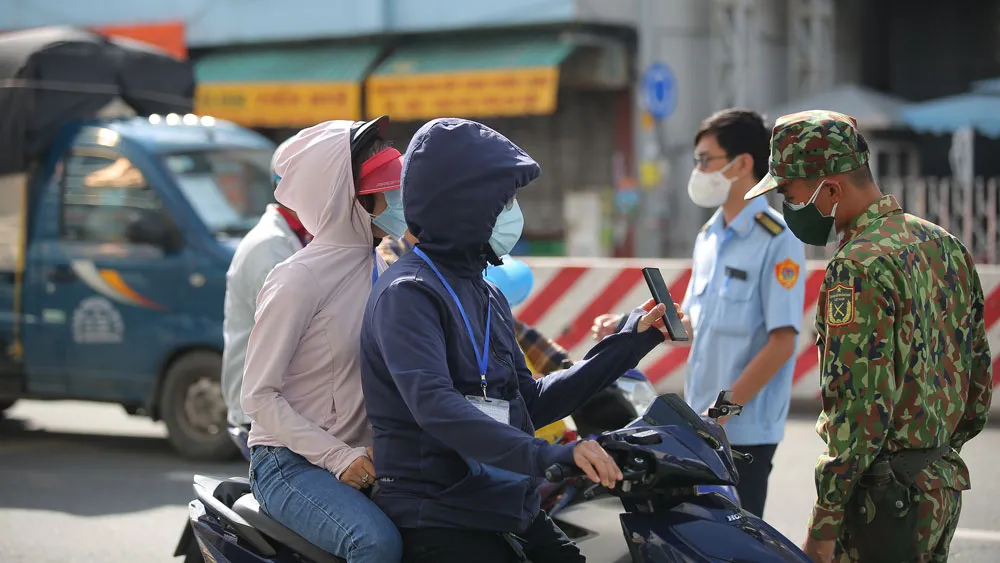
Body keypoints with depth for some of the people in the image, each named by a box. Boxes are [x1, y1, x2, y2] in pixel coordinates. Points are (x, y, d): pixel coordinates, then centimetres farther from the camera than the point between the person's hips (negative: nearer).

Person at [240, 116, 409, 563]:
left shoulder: (383, 269, 8)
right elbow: (258, 395, -13)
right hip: (290, 462, -7)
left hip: (362, 457, 7)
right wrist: (338, 458, -21)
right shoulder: (299, 279, -14)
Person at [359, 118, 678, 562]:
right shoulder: (408, 293, -12)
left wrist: (628, 344, 16)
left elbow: (530, 405, 19)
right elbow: (434, 405, -27)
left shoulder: (486, 296, 17)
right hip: (439, 522, -9)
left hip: (510, 516, 9)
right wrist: (548, 455, -35)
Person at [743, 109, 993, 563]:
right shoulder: (946, 245, 10)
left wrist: (824, 524, -18)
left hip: (884, 493, -9)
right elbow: (979, 377, 15)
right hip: (945, 484, 9)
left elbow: (860, 404, -22)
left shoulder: (860, 269, -18)